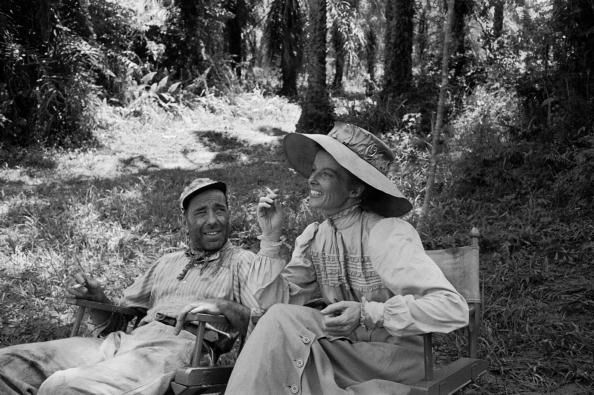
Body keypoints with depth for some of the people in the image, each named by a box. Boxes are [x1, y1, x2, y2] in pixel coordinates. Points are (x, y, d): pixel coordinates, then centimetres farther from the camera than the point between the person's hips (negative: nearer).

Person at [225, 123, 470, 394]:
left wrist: (368, 313, -35)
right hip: (345, 349, 5)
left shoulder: (389, 235, -19)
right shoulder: (313, 237, 1)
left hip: (394, 358, -5)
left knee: (283, 322, -21)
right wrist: (271, 238, -11)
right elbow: (274, 302, -4)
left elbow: (453, 309, -27)